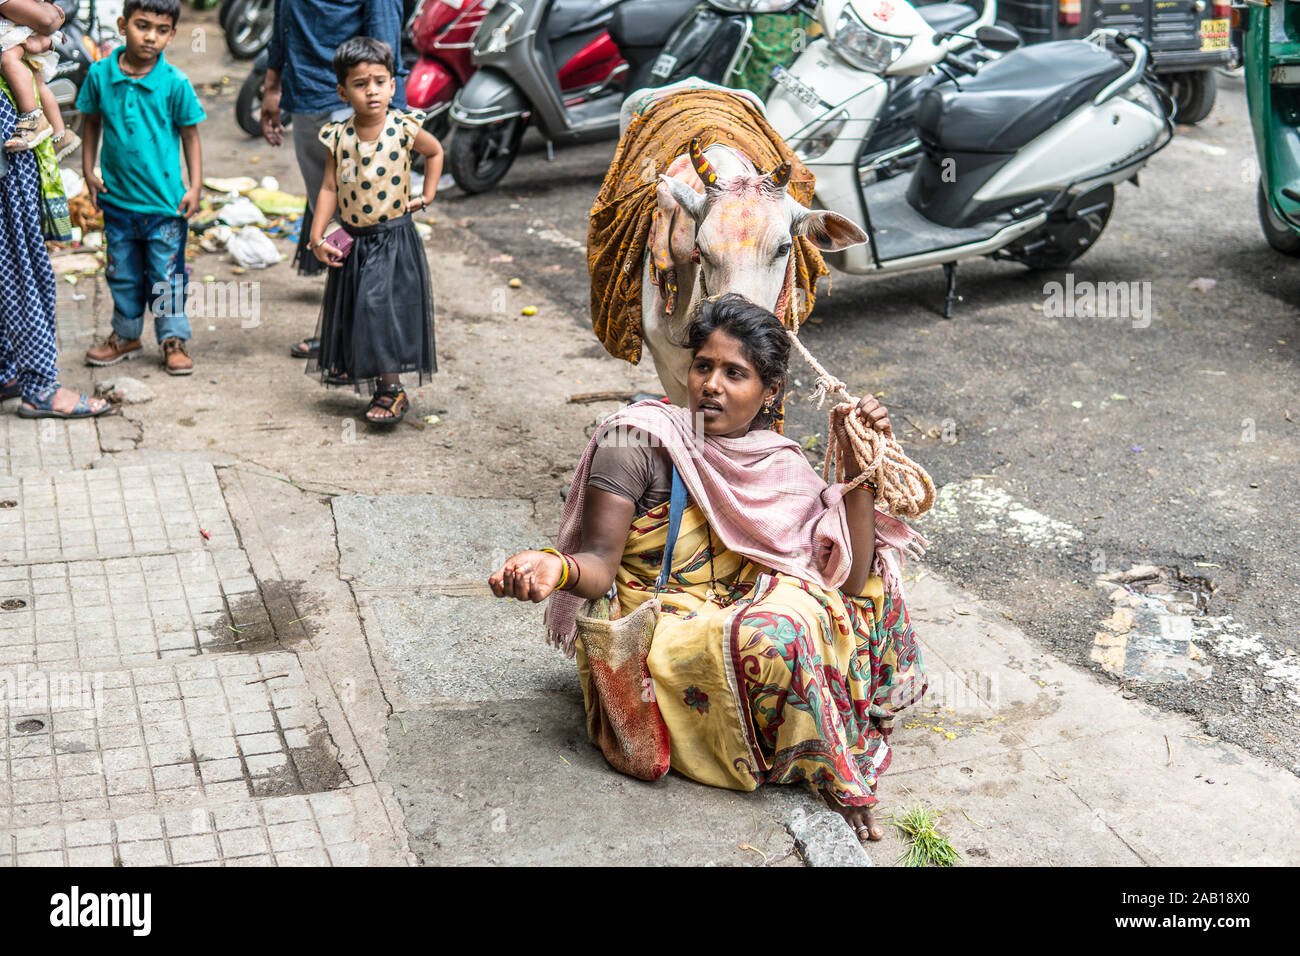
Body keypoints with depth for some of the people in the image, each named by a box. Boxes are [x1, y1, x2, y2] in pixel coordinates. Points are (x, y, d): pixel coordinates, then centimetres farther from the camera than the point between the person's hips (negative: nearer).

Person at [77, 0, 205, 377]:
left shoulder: (175, 83, -10)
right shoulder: (100, 74, -3)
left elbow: (190, 136, -3)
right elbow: (92, 123, 10)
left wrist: (195, 187, -6)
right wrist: (88, 171, 6)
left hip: (165, 201, -3)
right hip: (117, 198, 3)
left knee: (166, 274, 6)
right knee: (122, 273, 16)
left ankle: (174, 339, 21)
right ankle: (126, 335, 32)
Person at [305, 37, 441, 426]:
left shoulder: (403, 128, -8)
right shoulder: (338, 137, -4)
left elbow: (435, 151, 13)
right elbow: (330, 188, -1)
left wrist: (427, 195, 6)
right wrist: (317, 236, -6)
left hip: (394, 237, -3)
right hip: (353, 237, 3)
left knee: (383, 306, -9)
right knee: (349, 305, 12)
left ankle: (390, 389, -4)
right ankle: (345, 364, 35)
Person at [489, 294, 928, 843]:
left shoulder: (781, 466, 2)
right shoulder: (639, 438, -12)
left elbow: (849, 579, -4)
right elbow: (600, 563, -15)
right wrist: (557, 568, -39)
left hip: (741, 621, 6)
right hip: (652, 639, -6)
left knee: (870, 564, -4)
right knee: (780, 633, -33)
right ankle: (832, 776, -10)